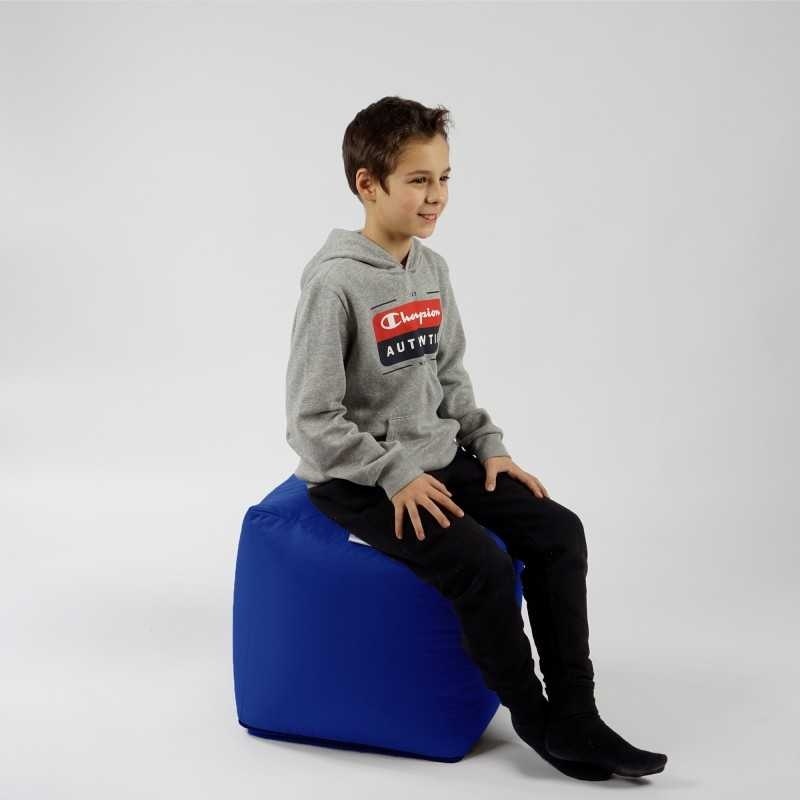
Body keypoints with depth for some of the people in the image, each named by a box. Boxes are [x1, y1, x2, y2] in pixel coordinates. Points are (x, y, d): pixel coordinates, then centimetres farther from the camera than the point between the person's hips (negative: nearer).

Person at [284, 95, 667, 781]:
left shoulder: (432, 269, 6)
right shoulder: (335, 281, -18)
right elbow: (312, 421, -19)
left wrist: (490, 445, 4)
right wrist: (395, 475, -21)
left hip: (436, 460, 8)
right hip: (356, 479, -8)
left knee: (558, 530, -6)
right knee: (482, 563, -25)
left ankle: (576, 714, 1)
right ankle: (536, 720, -3)